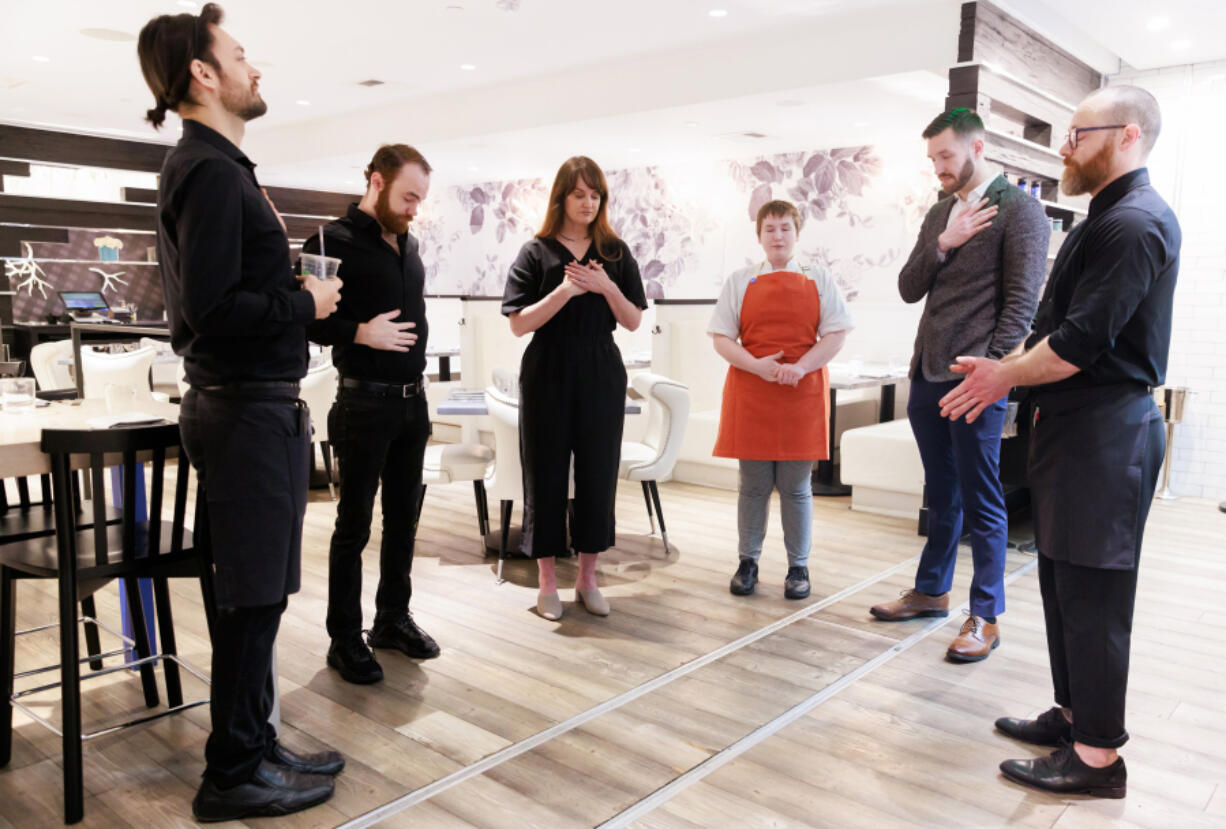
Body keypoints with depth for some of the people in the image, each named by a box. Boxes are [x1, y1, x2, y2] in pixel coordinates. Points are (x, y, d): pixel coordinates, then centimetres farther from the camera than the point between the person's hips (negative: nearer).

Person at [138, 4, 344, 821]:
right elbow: (212, 308, -23)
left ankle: (255, 745, 29)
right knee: (253, 597, -1)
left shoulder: (214, 164, 17)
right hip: (246, 410, -10)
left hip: (255, 405, 10)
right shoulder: (212, 171, -14)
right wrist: (305, 304, -11)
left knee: (259, 593, 15)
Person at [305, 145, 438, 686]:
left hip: (412, 399, 7)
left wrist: (413, 357, 12)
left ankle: (394, 618, 28)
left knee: (403, 518, 14)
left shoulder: (408, 245, 13)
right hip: (365, 402, -7)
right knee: (354, 524, 2)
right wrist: (361, 333, -22)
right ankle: (345, 639, 14)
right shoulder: (334, 242, -9)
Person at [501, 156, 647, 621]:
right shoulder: (537, 253, 0)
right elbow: (518, 324, -7)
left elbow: (633, 321, 5)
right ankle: (547, 581, 16)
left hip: (601, 377, 2)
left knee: (598, 475, 5)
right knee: (546, 475, 3)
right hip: (548, 377, -2)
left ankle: (587, 578, 20)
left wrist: (607, 287, -13)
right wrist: (566, 289, -17)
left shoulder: (615, 253, 7)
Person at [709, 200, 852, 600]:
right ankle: (747, 563, 18)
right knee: (753, 485, 6)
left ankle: (798, 567, 17)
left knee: (796, 487, 5)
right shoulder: (740, 281, 9)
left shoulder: (819, 279, 9)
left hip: (802, 394, 0)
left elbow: (837, 334, 1)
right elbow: (721, 337, 3)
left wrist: (801, 367, -14)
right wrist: (757, 366, -13)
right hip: (749, 393, 0)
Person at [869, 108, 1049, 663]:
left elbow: (1021, 300, -11)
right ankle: (931, 591, 30)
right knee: (940, 493, 17)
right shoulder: (940, 213, 16)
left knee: (981, 501, 1)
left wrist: (991, 367, -17)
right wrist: (942, 245, -5)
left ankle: (985, 617, 11)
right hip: (927, 374, 7)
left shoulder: (1019, 209, -4)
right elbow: (909, 290, 10)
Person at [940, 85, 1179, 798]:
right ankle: (1076, 714, 31)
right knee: (1064, 581, 17)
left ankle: (1097, 755, 10)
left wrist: (1004, 377, -8)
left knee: (1092, 593, -2)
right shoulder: (1108, 219, 17)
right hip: (1075, 427, 10)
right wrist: (1005, 368, 8)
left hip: (1105, 436, -10)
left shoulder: (1136, 223, -16)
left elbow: (1080, 341, -21)